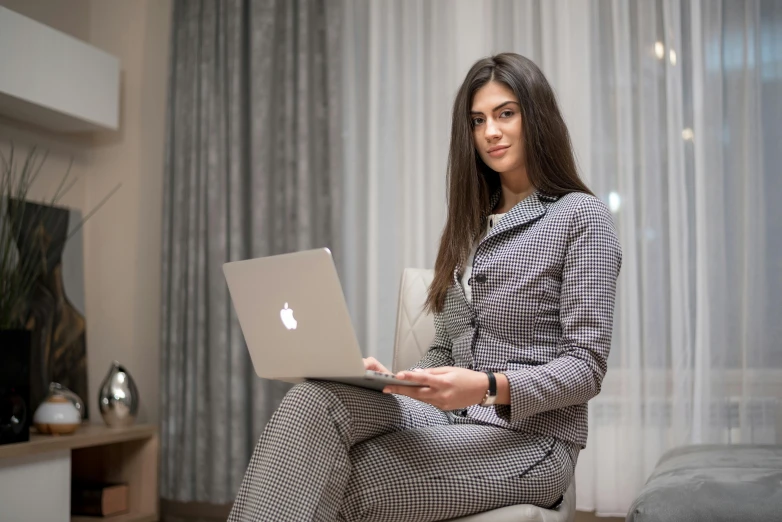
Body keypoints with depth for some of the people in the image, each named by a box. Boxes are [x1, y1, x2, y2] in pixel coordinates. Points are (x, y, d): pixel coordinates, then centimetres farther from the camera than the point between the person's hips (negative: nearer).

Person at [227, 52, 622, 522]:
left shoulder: (582, 216, -2)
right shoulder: (472, 225, 19)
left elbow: (586, 368, -9)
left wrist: (490, 388, -27)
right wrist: (392, 377, -3)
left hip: (529, 437, -5)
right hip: (452, 421, 6)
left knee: (342, 483, -27)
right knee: (313, 401, -24)